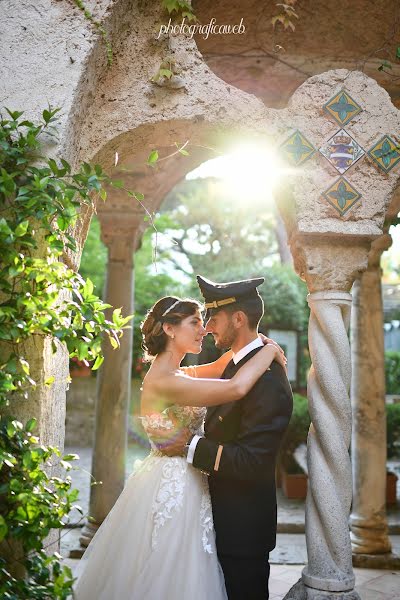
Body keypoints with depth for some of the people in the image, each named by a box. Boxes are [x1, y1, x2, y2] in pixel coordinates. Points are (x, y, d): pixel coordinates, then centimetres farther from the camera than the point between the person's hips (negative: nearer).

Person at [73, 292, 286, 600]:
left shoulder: (175, 374, 6)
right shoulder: (163, 381, -24)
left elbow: (219, 367, 16)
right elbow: (237, 387, -33)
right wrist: (269, 350, -18)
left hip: (183, 484, 10)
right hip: (172, 488, -10)